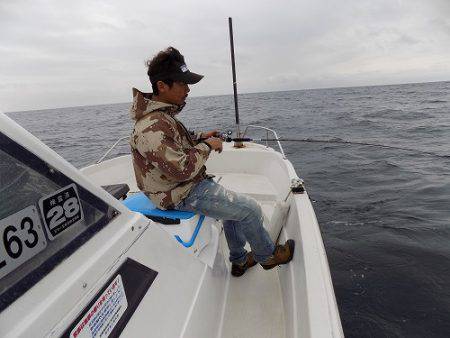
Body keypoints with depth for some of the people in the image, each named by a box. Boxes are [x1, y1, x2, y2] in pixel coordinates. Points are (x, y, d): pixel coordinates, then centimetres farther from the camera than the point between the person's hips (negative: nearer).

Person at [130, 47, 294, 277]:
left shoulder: (162, 113, 5)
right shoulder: (152, 127, -29)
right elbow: (182, 169, -32)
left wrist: (200, 137, 4)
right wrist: (206, 146, -17)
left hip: (190, 183, 11)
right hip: (182, 195, -10)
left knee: (233, 204, 20)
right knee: (250, 209, -7)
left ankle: (239, 261, 36)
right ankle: (268, 256, 21)